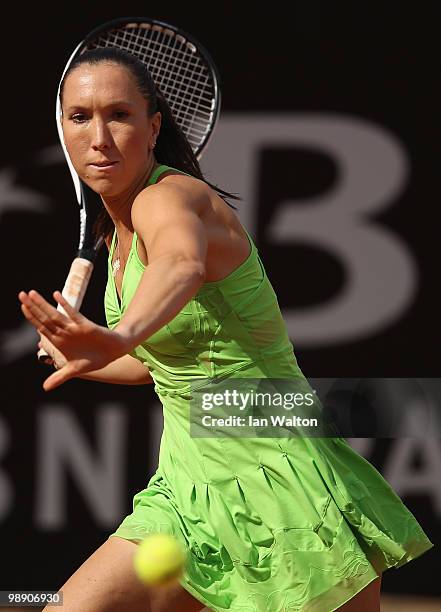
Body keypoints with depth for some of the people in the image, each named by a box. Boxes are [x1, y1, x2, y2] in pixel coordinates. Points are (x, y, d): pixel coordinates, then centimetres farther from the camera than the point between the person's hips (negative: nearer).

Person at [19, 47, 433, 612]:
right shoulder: (119, 231, 10)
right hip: (188, 490, 8)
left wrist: (120, 335, -65)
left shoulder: (170, 197, -18)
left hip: (274, 478, -8)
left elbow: (183, 265, -46)